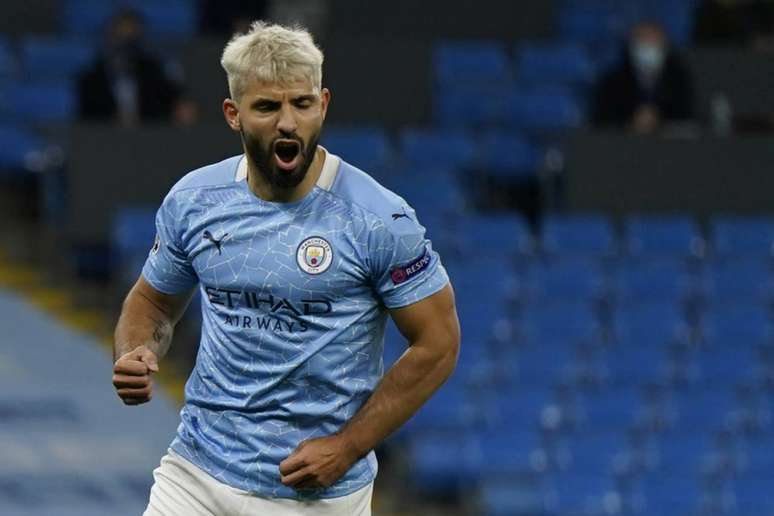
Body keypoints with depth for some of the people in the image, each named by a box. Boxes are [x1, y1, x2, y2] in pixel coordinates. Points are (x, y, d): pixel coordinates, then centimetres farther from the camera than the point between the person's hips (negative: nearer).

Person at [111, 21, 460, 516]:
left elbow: (437, 343, -8)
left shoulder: (380, 220, -13)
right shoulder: (191, 201, -1)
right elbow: (153, 301, 14)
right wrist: (136, 356, -8)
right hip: (196, 470, 3)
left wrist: (346, 448, -12)